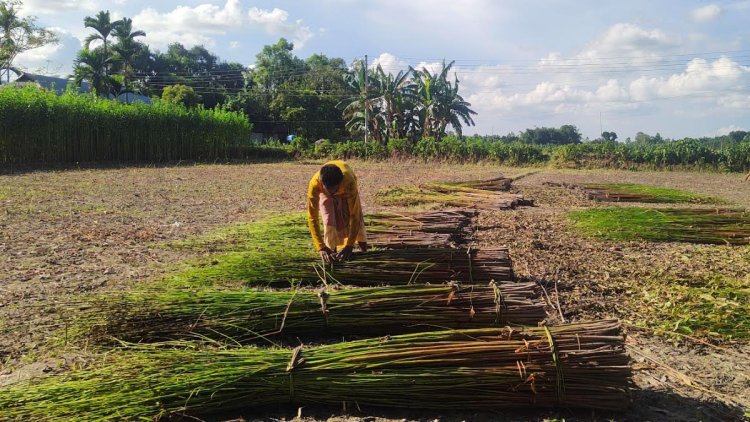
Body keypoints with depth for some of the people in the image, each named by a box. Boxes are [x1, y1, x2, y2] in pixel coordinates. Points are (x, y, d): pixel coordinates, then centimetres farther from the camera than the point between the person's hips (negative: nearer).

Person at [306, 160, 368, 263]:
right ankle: (332, 249, 1)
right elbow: (312, 217, -40)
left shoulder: (349, 182, -46)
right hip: (324, 192, 0)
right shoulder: (315, 183, -44)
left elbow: (354, 215, -41)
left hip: (346, 190, 0)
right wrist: (321, 247, -45)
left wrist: (349, 245, -44)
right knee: (329, 220, -18)